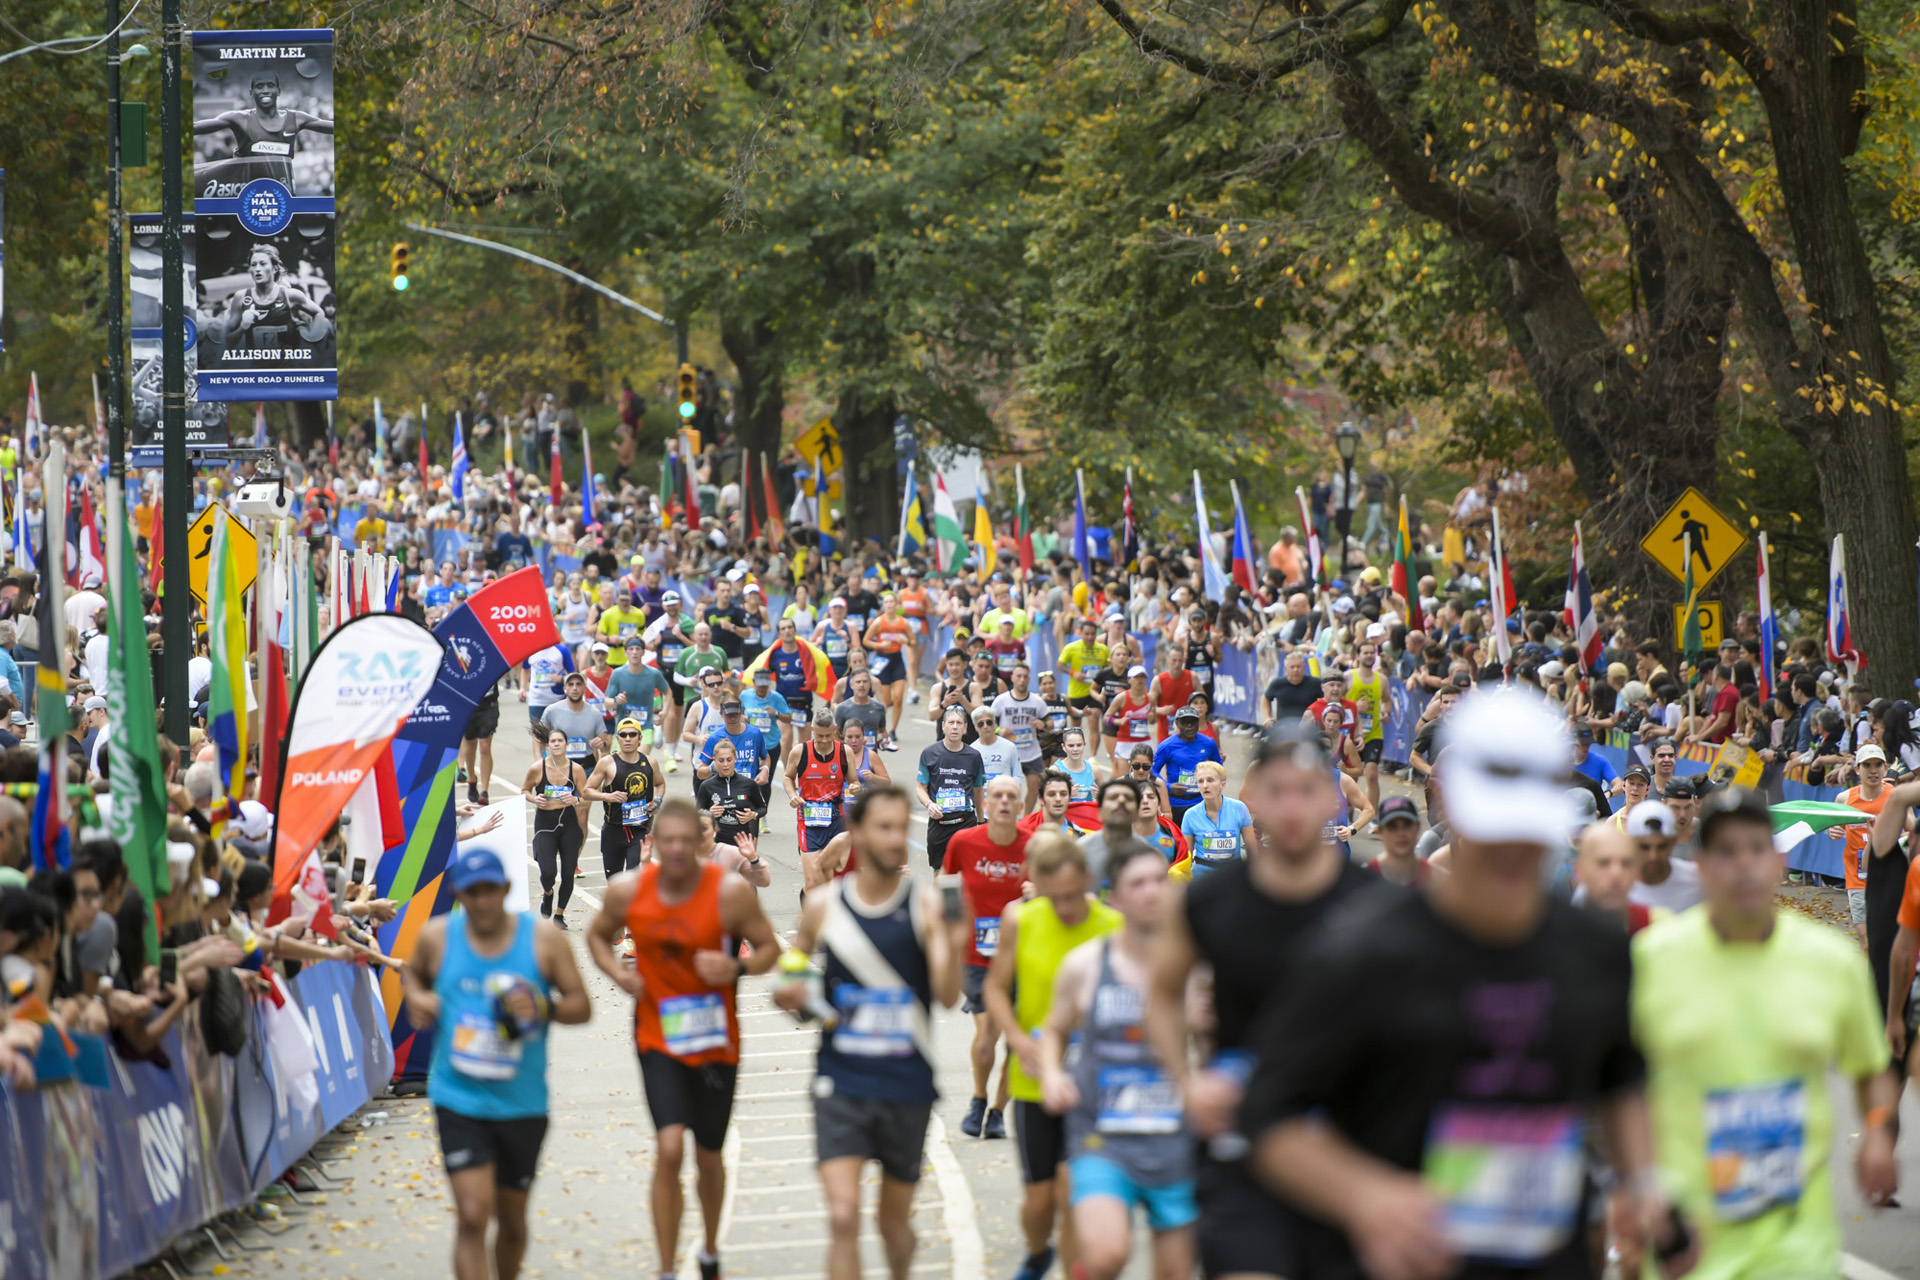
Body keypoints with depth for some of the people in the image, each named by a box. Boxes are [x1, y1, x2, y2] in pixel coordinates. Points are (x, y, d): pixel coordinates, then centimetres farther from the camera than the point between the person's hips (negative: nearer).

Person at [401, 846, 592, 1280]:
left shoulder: (543, 939, -4)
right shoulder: (437, 936, -2)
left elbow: (582, 1006, -1)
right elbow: (413, 971, 20)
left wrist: (545, 1008, -21)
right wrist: (416, 998, -2)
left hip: (523, 1103, 1)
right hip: (458, 1099, -1)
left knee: (512, 1220, 15)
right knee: (473, 1216, -16)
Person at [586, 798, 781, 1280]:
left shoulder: (731, 892, -14)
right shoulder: (627, 891, -8)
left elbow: (769, 947, -4)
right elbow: (598, 935, 11)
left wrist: (738, 968, -25)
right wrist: (617, 971, -9)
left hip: (716, 1040, 0)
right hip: (657, 1036, 0)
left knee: (708, 1157, 15)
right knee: (669, 1148, -18)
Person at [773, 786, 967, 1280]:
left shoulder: (926, 905, -6)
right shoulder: (823, 907, -1)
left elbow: (948, 996, -15)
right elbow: (793, 970, 15)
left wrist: (950, 946, -34)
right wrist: (790, 995, -8)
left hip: (908, 1087, 0)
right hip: (841, 1085, 0)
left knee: (893, 1221, 15)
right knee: (843, 1216, -16)